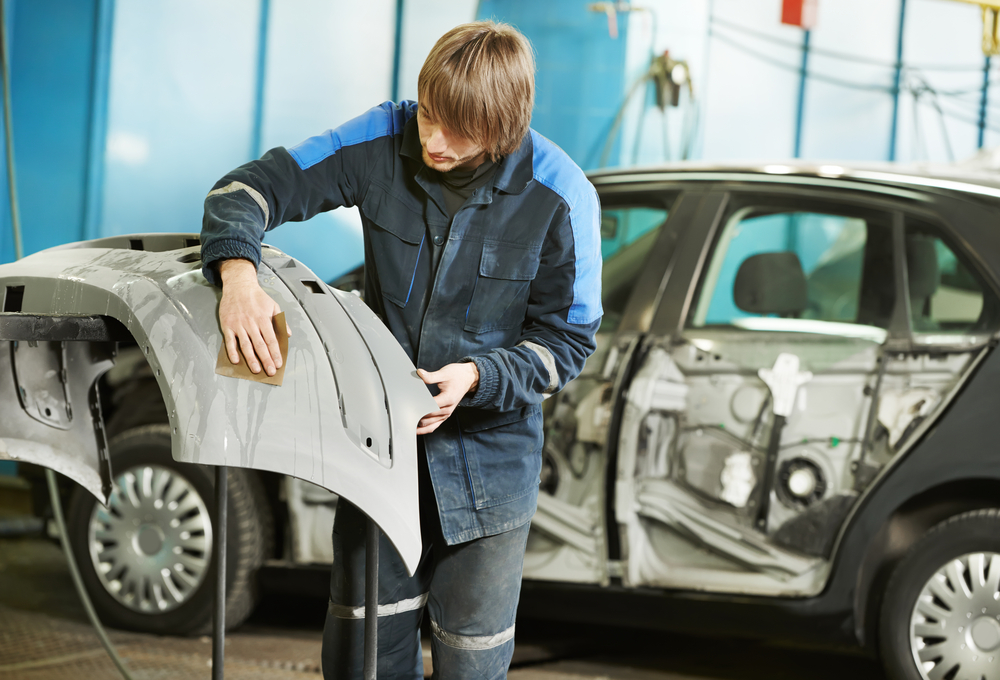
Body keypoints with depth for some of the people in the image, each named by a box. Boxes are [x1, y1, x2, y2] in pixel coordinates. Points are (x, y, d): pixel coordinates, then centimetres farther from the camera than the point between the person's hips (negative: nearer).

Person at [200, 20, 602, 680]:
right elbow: (257, 185, -12)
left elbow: (567, 340, -9)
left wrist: (478, 376, -26)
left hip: (488, 452, -2)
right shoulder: (385, 139, -12)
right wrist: (236, 271, -33)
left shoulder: (561, 197, -17)